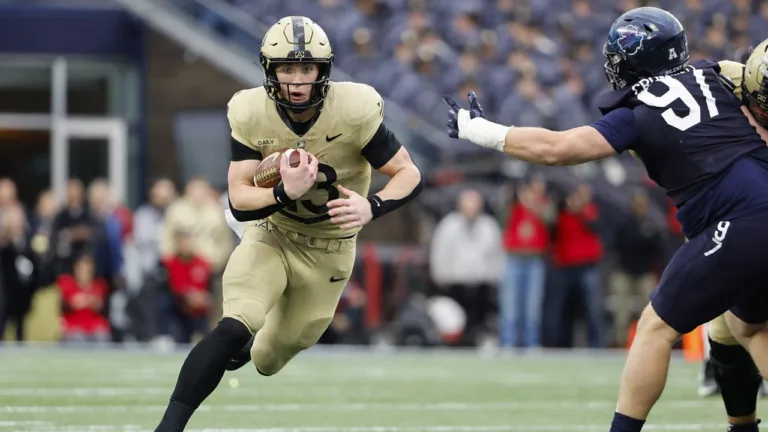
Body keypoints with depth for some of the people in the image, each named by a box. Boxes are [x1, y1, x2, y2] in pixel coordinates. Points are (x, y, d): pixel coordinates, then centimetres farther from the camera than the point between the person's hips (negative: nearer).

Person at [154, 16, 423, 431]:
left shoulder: (354, 111, -23)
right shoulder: (250, 114, -19)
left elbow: (410, 174, -17)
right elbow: (238, 203, -19)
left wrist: (371, 206, -38)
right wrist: (285, 193, -40)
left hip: (328, 251, 1)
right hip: (270, 236, -1)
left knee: (268, 358, 11)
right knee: (235, 328, -27)